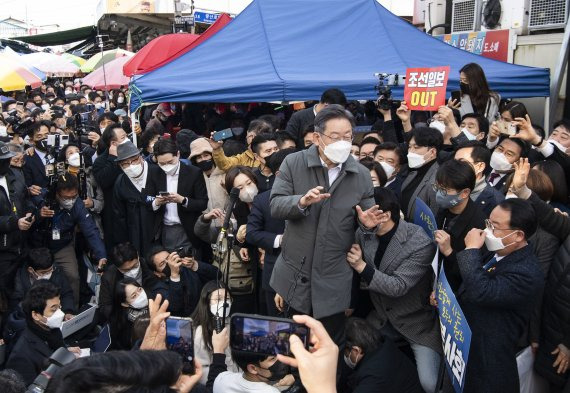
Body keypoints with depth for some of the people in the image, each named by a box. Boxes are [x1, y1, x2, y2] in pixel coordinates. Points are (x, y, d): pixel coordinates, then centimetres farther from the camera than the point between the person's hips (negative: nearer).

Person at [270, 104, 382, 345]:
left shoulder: (362, 175, 0)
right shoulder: (293, 163, -5)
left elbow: (364, 219, 6)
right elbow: (275, 207, -10)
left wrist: (367, 223, -19)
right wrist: (302, 201, -30)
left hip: (334, 280, 1)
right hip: (296, 274, 0)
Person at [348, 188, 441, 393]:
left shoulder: (421, 244, -24)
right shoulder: (363, 233, -8)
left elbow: (398, 287, -26)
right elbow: (353, 267, 6)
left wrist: (362, 266, -31)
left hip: (417, 321, -5)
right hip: (382, 318, 5)